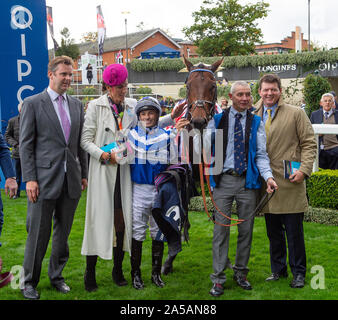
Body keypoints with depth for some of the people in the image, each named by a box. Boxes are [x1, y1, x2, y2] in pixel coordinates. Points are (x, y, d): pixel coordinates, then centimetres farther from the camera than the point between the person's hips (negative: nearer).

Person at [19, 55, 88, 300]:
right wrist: (29, 178, -11)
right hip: (45, 178, -4)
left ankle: (57, 276, 28)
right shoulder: (32, 103, -2)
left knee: (64, 232, 13)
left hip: (71, 180, 5)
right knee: (39, 233, 1)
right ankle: (29, 281, 17)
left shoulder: (77, 105, 13)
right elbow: (25, 144, -5)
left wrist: (84, 174, 12)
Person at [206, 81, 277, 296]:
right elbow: (207, 148, 2)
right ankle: (218, 279, 9)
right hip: (224, 180, -1)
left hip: (248, 181, 2)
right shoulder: (217, 121, 5)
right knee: (221, 229, 0)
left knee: (246, 230, 9)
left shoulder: (256, 123, 7)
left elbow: (261, 154, 2)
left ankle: (241, 273, 25)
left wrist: (268, 176, -12)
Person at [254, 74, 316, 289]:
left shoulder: (296, 113, 1)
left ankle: (298, 273, 16)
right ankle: (278, 270, 26)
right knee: (274, 233, 12)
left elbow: (309, 144, -1)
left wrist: (304, 169, -13)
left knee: (294, 232, 1)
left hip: (290, 184, -4)